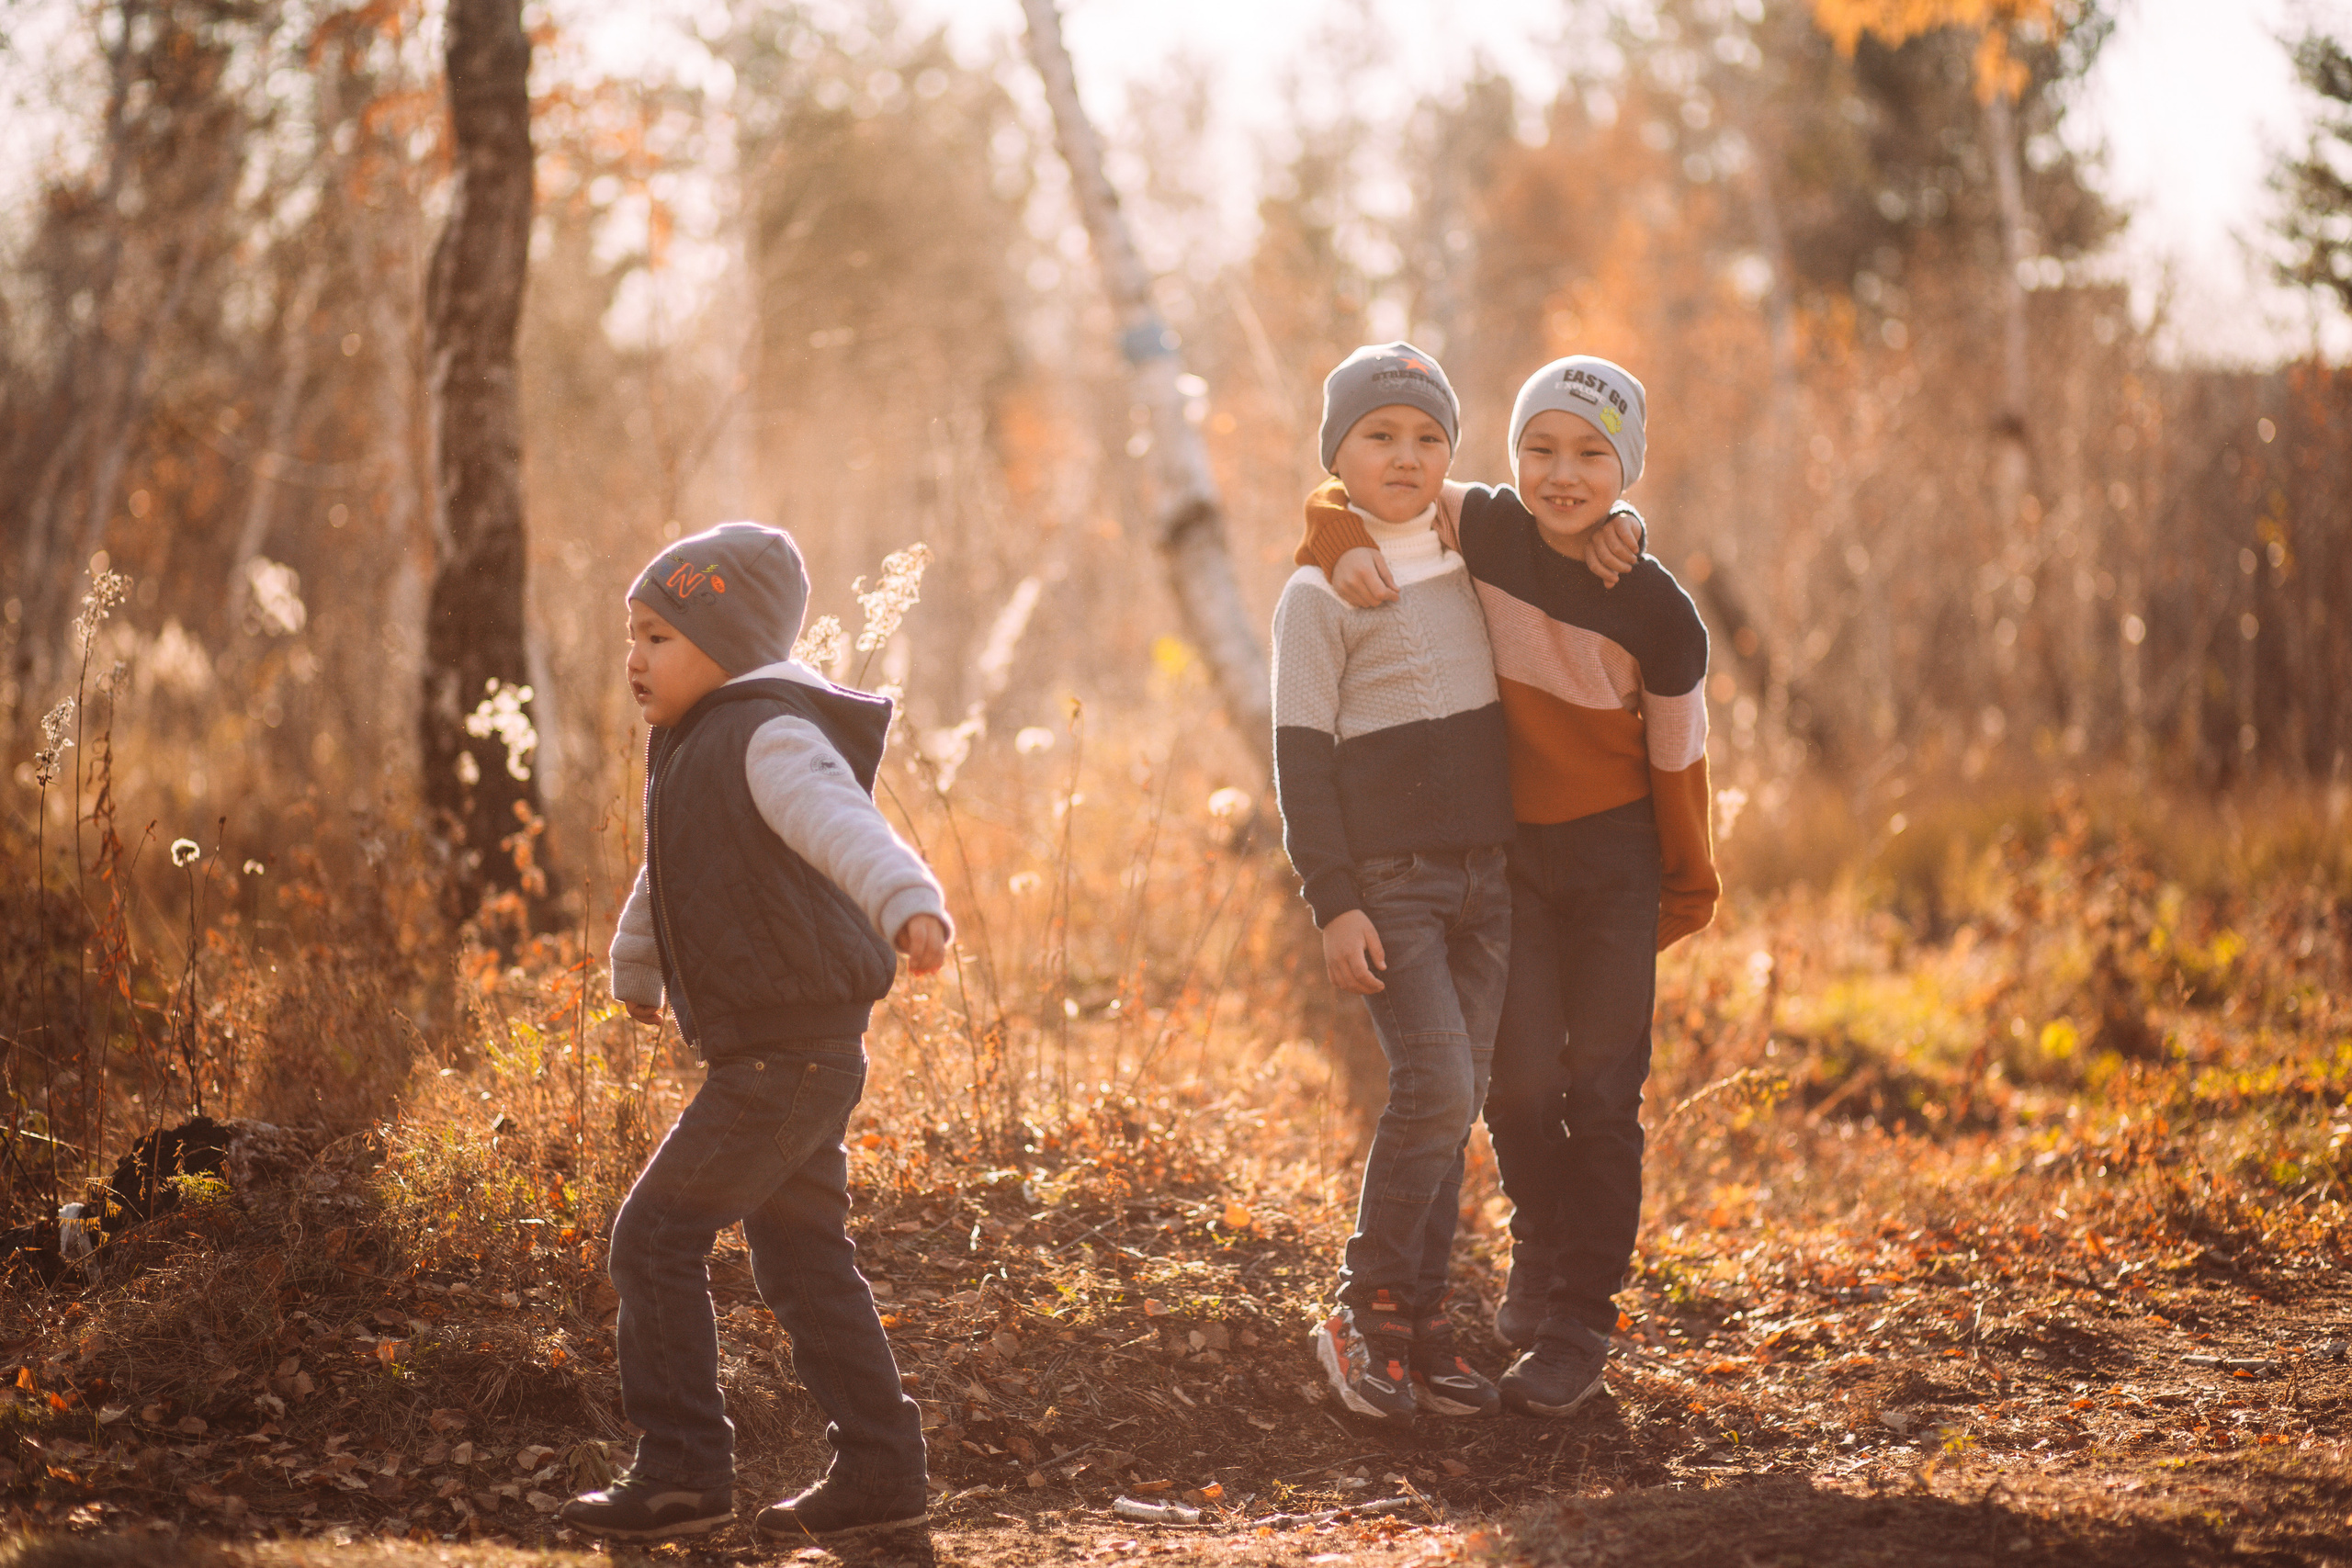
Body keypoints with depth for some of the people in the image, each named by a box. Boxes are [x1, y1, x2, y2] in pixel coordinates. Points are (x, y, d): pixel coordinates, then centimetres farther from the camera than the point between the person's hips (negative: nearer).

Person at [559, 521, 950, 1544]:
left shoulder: (768, 739, -15)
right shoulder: (692, 751, 16)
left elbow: (842, 823, -36)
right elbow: (665, 880, 35)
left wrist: (910, 904, -54)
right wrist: (635, 972, 50)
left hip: (791, 1049, -10)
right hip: (773, 1051, 10)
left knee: (656, 1236, -9)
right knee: (801, 1258, 13)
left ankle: (682, 1471, -4)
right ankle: (880, 1470, 18)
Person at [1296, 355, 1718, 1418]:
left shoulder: (1659, 614, -16)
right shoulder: (1487, 531, -13)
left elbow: (1677, 762, -4)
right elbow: (1358, 490, 0)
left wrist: (1688, 892, 7)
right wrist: (1344, 541, -24)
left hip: (1613, 853, -2)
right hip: (1506, 847, 2)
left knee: (1601, 1091, 0)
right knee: (1519, 1078, 0)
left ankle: (1579, 1325, 9)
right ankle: (1541, 1245, 29)